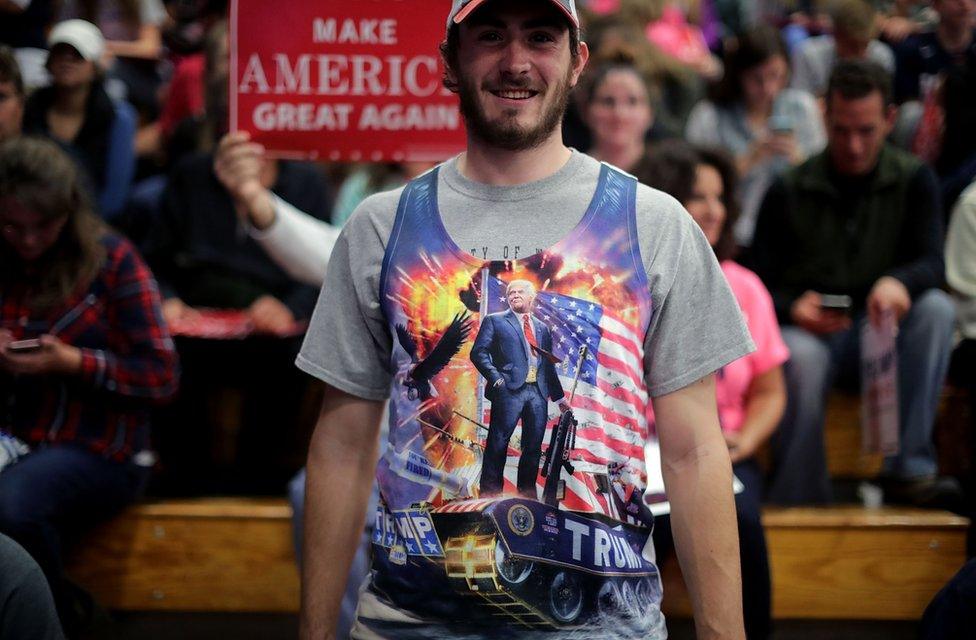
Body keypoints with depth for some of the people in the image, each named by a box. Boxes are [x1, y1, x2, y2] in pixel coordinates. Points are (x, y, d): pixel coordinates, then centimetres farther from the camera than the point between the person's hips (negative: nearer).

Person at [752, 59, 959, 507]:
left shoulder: (914, 181, 4)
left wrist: (900, 282, -35)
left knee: (936, 308, -29)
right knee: (801, 357, -37)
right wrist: (792, 308, -24)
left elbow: (932, 263, -10)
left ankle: (908, 467, -31)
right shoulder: (788, 192, 1)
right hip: (808, 330, -2)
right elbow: (760, 286, 0)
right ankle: (798, 503, -28)